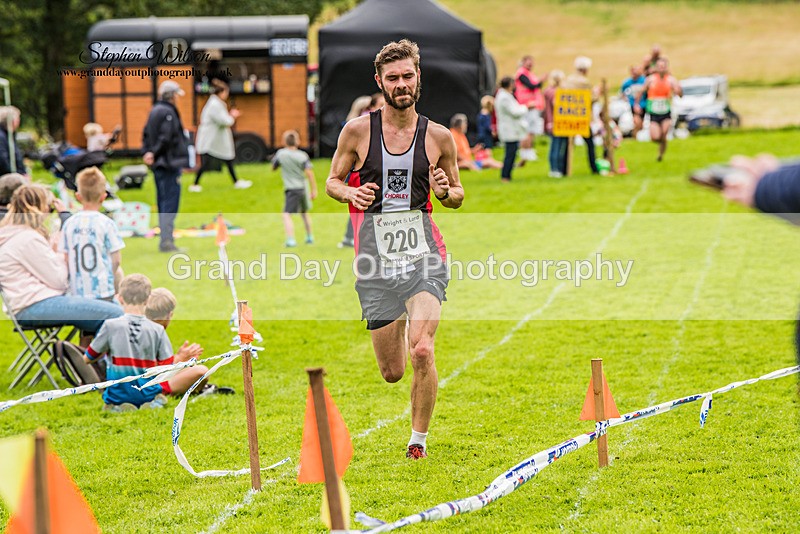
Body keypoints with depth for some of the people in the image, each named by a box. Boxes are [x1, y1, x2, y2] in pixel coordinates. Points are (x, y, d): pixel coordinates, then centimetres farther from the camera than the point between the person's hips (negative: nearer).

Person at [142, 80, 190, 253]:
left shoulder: (155, 111, 15)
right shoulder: (168, 112, -14)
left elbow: (146, 135, 16)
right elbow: (166, 138, -22)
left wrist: (148, 152, 4)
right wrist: (154, 154, -13)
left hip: (159, 165, 10)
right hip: (170, 164, -10)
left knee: (163, 203, 14)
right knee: (170, 204, -9)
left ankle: (165, 240, 17)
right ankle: (166, 241, -12)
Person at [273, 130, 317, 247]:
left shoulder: (280, 154, -5)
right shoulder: (302, 156, -5)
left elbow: (273, 168, 10)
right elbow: (309, 173, -14)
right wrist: (314, 190, -12)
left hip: (292, 189, -4)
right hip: (304, 188, 4)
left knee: (287, 215, -9)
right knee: (304, 212, 25)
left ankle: (290, 239, -28)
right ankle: (309, 237, 36)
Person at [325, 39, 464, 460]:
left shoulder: (438, 137, 3)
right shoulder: (357, 131, 0)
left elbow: (457, 195, 15)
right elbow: (332, 181, 11)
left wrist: (446, 192, -8)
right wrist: (350, 193, -11)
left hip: (423, 254, -1)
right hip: (376, 259, 1)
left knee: (422, 352, -21)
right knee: (392, 373, 7)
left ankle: (419, 440, 0)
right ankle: (396, 326, 45)